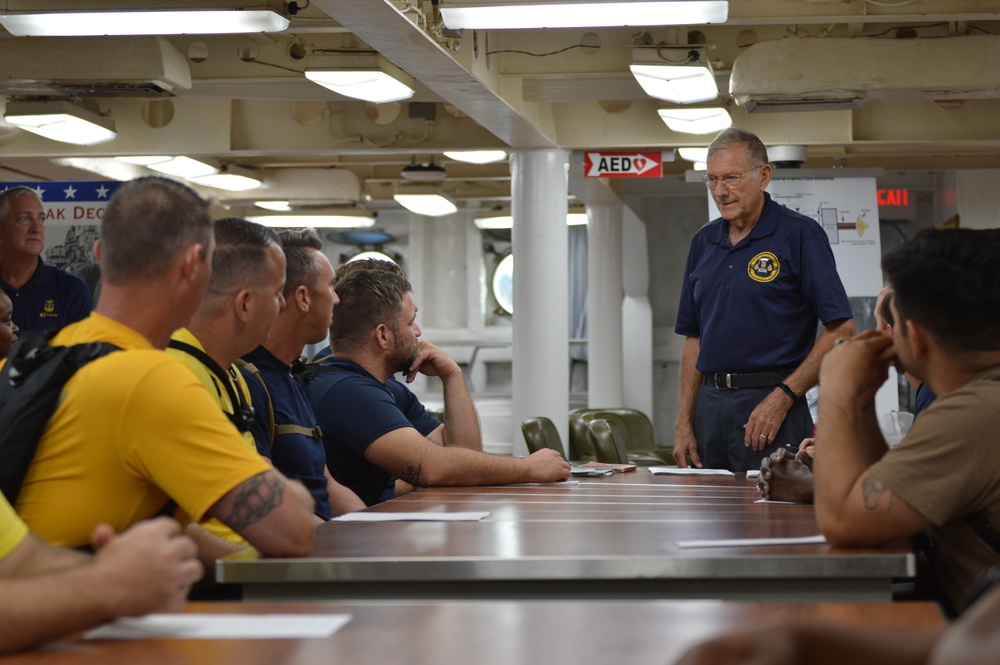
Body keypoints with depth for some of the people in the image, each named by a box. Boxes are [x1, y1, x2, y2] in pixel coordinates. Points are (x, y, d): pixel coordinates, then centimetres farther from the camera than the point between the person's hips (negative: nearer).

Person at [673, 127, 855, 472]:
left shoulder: (799, 234, -5)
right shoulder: (704, 241, 14)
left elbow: (841, 330, -10)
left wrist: (783, 396, -16)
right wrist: (684, 421, 9)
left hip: (770, 404, -5)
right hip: (710, 404, 6)